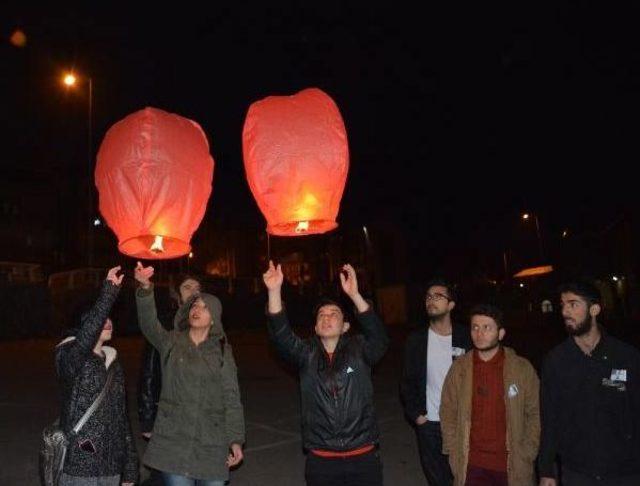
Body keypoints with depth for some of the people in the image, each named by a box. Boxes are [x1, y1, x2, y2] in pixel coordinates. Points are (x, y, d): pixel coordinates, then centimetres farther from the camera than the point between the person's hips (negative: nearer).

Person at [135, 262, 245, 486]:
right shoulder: (171, 342, 4)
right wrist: (146, 288, -32)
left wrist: (236, 439, -2)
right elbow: (149, 323, -15)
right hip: (173, 439, 0)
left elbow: (231, 397, 2)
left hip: (212, 442, 1)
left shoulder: (222, 351, 3)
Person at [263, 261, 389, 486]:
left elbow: (379, 337, -19)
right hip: (320, 459, 1)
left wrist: (354, 295, -32)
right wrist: (274, 291, -26)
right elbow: (281, 335, -12)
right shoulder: (307, 354, 3)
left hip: (362, 457, -1)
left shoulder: (359, 350, 0)